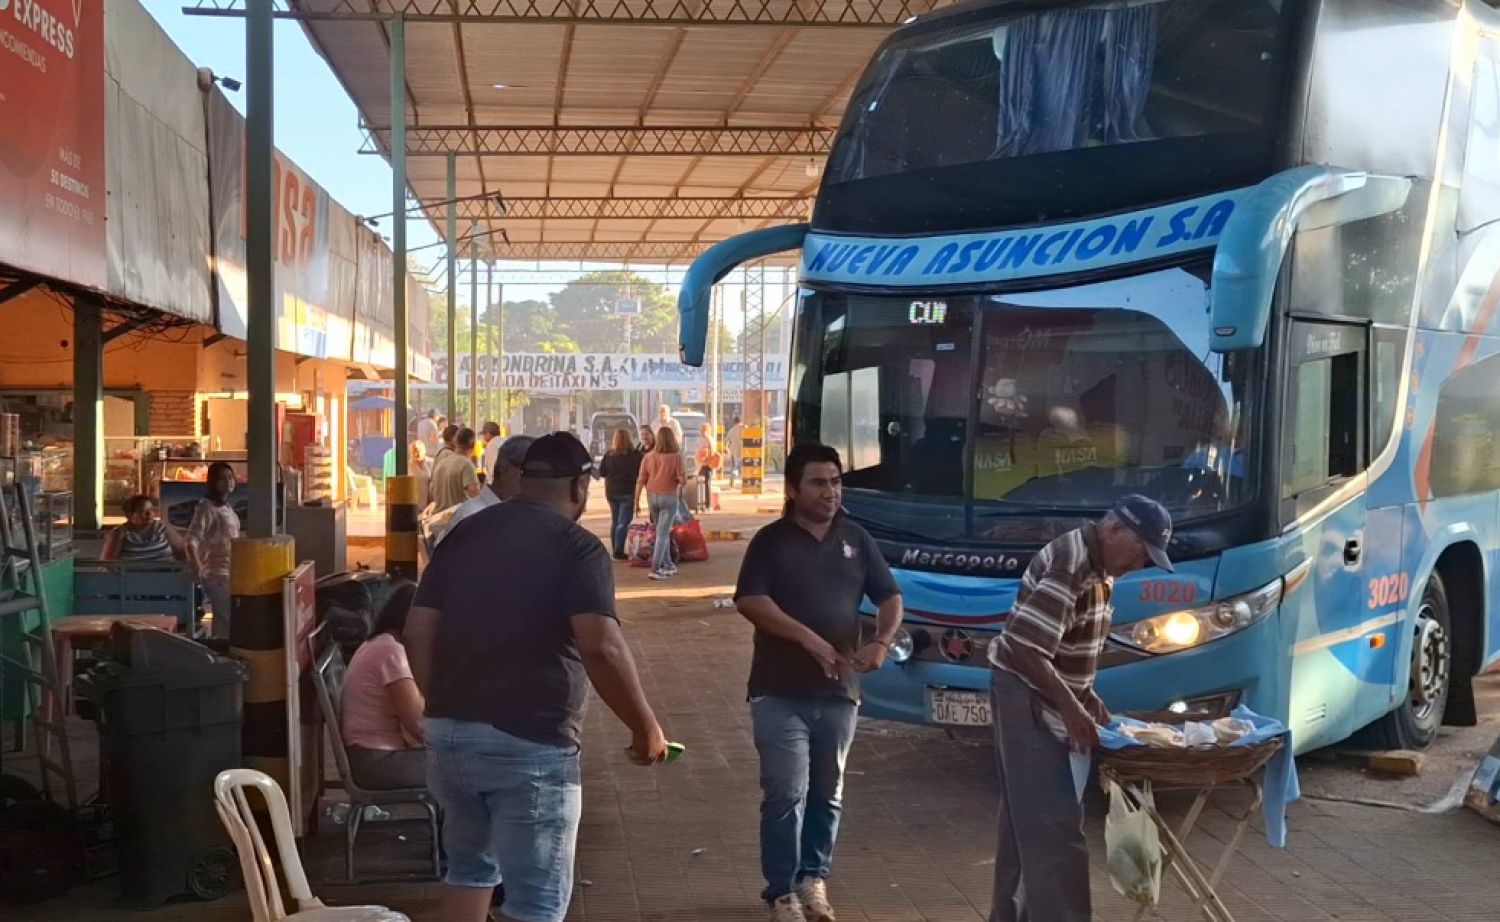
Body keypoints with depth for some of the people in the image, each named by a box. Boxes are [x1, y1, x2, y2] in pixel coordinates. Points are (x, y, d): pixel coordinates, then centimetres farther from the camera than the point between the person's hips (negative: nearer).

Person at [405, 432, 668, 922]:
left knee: (469, 870, 24)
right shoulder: (577, 547, -8)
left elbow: (418, 633, 10)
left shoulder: (464, 535, 10)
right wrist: (646, 728, -10)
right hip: (530, 743, -6)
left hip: (448, 734, 7)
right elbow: (602, 648, -20)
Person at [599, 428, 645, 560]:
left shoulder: (609, 455, -5)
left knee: (615, 522, 15)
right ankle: (619, 551, -10)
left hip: (611, 492, 4)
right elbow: (642, 471, -5)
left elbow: (601, 473, 1)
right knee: (623, 523, -3)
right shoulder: (635, 455, -13)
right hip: (628, 492, -4)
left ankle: (615, 550, 19)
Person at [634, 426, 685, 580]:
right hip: (669, 498, -4)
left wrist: (636, 501, 3)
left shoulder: (648, 457, -2)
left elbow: (640, 481, -2)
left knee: (663, 532, 20)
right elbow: (682, 480, -16)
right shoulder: (676, 458, -13)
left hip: (652, 497, 4)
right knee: (662, 534, -3)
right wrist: (681, 479, 8)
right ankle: (655, 569, -9)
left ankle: (668, 564, 27)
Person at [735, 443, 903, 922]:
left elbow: (890, 597, 11)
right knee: (786, 794, -6)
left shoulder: (856, 539, 9)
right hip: (781, 692, -4)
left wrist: (882, 641, -10)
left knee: (828, 793, 12)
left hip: (839, 690, 4)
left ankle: (813, 878, 27)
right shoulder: (772, 540, -3)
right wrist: (809, 638, -24)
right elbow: (749, 601, -15)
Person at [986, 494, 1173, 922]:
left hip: (1045, 701, 10)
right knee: (1054, 824, -11)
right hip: (1027, 699, -10)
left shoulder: (1097, 567, 7)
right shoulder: (1070, 567, -24)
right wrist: (1072, 709, -25)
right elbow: (1026, 651, -30)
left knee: (1025, 819, 17)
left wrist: (1088, 698, 11)